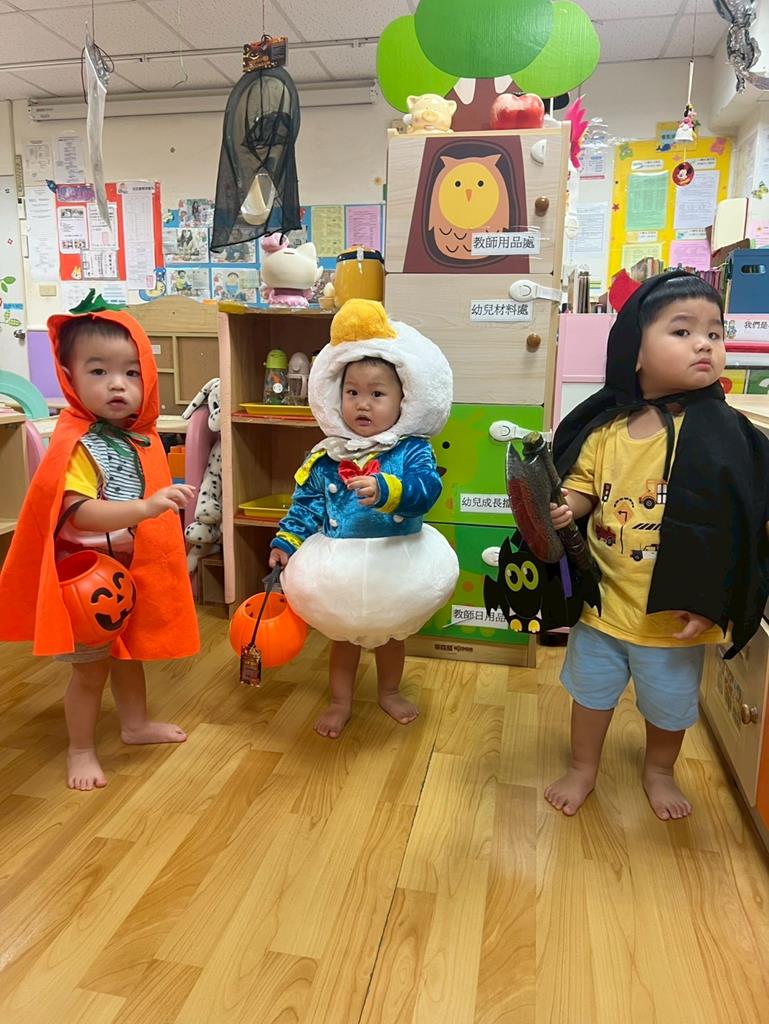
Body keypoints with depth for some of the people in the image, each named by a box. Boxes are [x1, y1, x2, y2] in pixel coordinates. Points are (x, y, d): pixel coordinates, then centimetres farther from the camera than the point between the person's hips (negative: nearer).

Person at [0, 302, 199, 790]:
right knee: (90, 667, 7)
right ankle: (81, 751, 27)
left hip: (134, 569, 8)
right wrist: (145, 509, -43)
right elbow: (80, 513, -34)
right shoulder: (77, 443, -23)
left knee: (130, 651, 24)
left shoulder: (141, 435, 2)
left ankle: (136, 723, 44)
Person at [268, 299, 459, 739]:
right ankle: (341, 702, 37)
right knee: (344, 635, 18)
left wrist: (385, 490, -46)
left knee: (392, 633, 22)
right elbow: (306, 503, 0)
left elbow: (427, 487, -30)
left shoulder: (412, 450, -13)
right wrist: (286, 541, -7)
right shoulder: (326, 458, -6)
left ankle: (391, 691, 47)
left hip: (394, 563, 0)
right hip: (340, 566, 1)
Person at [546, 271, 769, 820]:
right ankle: (583, 769, 47)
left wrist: (709, 600, -17)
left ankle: (660, 771, 52)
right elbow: (583, 487, 3)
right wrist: (563, 506, -20)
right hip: (602, 599, 2)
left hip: (676, 612, -1)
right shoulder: (604, 428, -8)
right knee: (591, 691, 21)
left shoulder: (721, 434, -16)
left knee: (670, 702, 22)